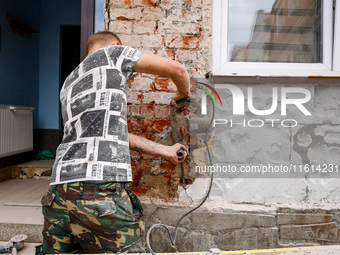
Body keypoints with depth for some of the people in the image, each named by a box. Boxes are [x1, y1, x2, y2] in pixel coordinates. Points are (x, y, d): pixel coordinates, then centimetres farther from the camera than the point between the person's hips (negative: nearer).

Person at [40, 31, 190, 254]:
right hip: (100, 191, -7)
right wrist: (182, 94, 30)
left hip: (59, 191, 8)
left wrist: (166, 151, 30)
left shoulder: (69, 85, 28)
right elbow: (177, 70, 7)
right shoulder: (111, 53, 10)